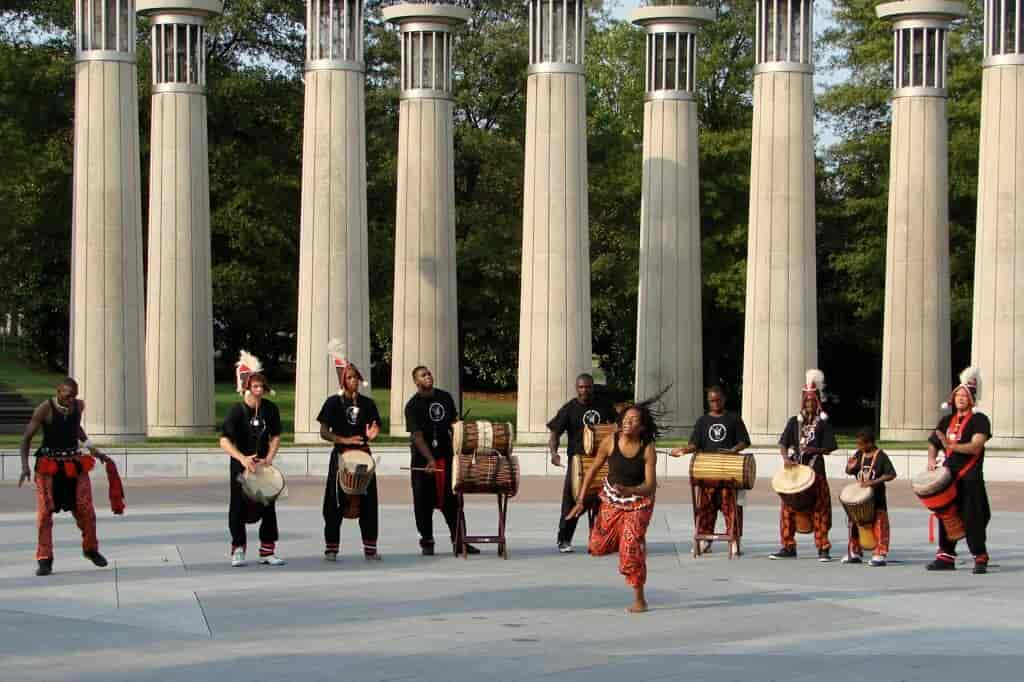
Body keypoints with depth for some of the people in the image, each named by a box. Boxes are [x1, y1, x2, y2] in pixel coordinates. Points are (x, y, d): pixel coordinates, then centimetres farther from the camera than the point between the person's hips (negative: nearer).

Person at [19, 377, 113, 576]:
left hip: (73, 463, 4)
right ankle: (44, 560, 1)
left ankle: (90, 549, 23)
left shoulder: (79, 405, 1)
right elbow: (26, 438, -9)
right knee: (45, 511, -8)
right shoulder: (44, 409, -14)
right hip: (49, 465, -4)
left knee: (86, 510, -1)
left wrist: (91, 448, 15)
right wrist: (25, 466, -20)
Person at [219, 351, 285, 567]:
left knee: (269, 508, 2)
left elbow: (276, 437, 4)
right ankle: (238, 550, 14)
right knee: (239, 508, 1)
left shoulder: (270, 409, -4)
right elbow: (225, 441, -21)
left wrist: (269, 458, -11)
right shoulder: (237, 410, -15)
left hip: (263, 463, 3)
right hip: (241, 465, -3)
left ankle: (268, 551, 9)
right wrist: (243, 458, -34)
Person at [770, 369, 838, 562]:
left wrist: (816, 450, -19)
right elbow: (783, 443, 4)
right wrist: (786, 458, -14)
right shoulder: (795, 421, 8)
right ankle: (788, 547, 12)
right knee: (788, 508, 3)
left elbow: (829, 447, -1)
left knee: (819, 509, -1)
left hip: (816, 470, -3)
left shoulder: (823, 422, 2)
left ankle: (823, 548, 4)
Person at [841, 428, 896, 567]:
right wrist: (850, 467, -10)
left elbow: (891, 474, -15)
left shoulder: (881, 456, -12)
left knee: (878, 525, -3)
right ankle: (855, 552, 23)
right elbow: (849, 471, 14)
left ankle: (880, 555, 2)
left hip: (876, 498, -6)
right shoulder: (858, 455, 4)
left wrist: (873, 482, -23)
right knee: (854, 524, 11)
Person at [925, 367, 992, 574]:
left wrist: (951, 445, -26)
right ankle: (946, 556, 16)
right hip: (948, 477, 6)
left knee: (972, 518, -7)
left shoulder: (980, 420, -4)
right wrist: (932, 458, 1)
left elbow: (975, 447, -16)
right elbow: (933, 443, 22)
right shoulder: (947, 421, 14)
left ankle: (980, 558, 0)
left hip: (971, 478, -6)